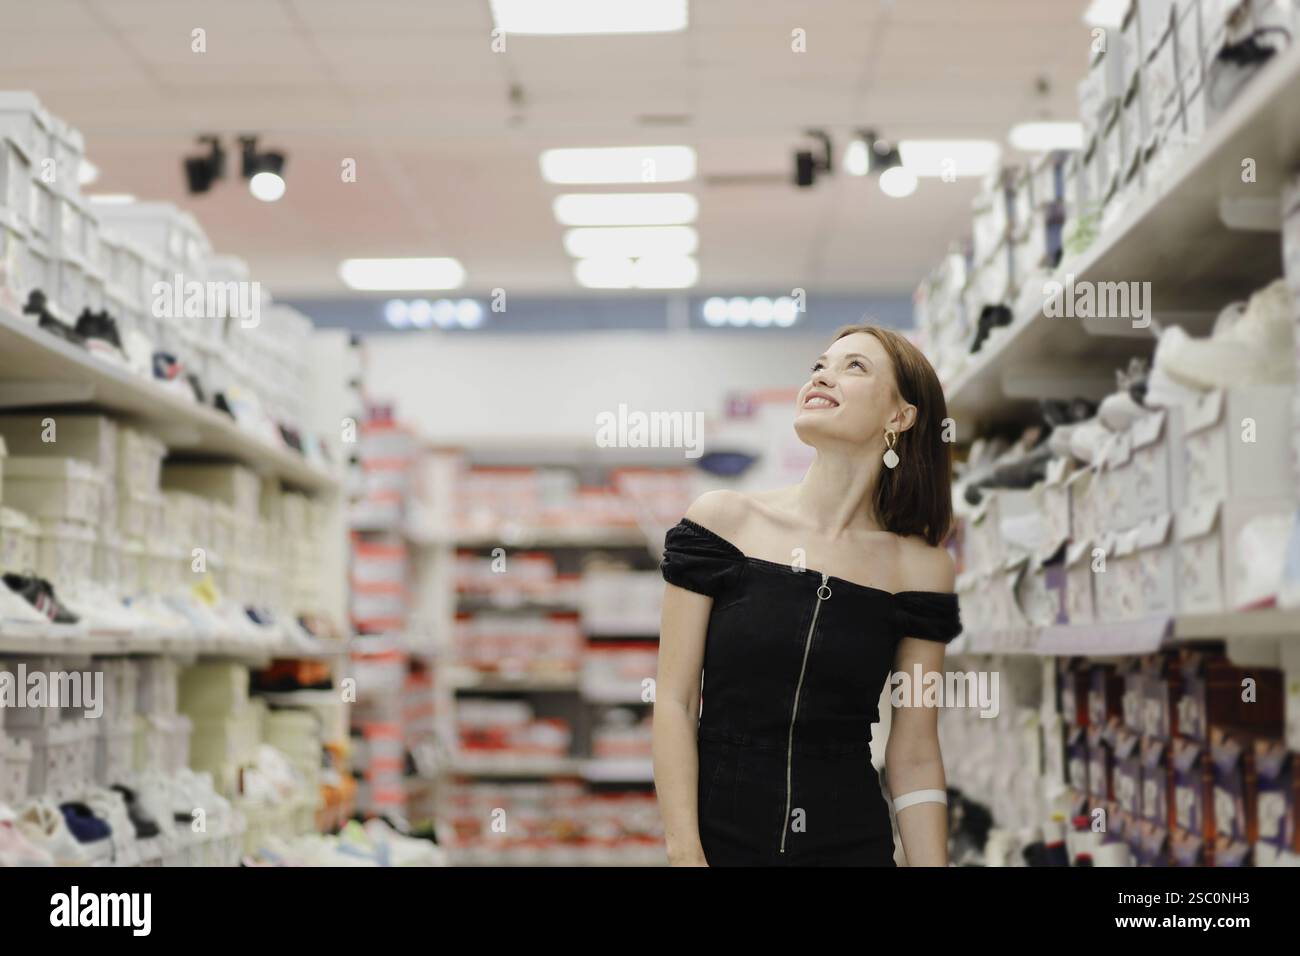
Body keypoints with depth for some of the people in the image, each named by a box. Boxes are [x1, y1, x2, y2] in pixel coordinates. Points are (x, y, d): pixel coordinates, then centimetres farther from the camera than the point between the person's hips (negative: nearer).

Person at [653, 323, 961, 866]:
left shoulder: (919, 567, -1)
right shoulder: (722, 519, -3)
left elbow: (916, 759, 0)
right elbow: (675, 702, -6)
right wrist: (685, 853, -13)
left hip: (853, 842, 1)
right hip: (720, 836, -1)